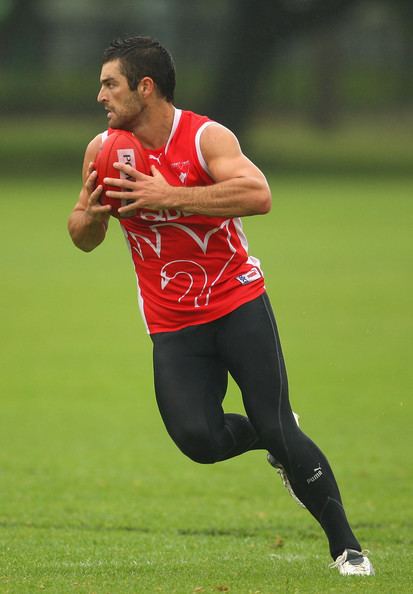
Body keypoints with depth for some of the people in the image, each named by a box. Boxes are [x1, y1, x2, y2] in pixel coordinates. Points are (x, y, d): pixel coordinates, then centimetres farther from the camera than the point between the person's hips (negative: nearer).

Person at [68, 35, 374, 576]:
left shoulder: (207, 138, -14)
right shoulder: (103, 151, 1)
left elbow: (259, 195, -32)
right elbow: (84, 240, 13)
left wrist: (167, 196, -35)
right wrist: (91, 213, -12)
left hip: (238, 303, -4)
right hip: (172, 324, 4)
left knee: (276, 428, -12)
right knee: (199, 439, -16)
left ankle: (345, 546, 2)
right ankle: (270, 438, 18)